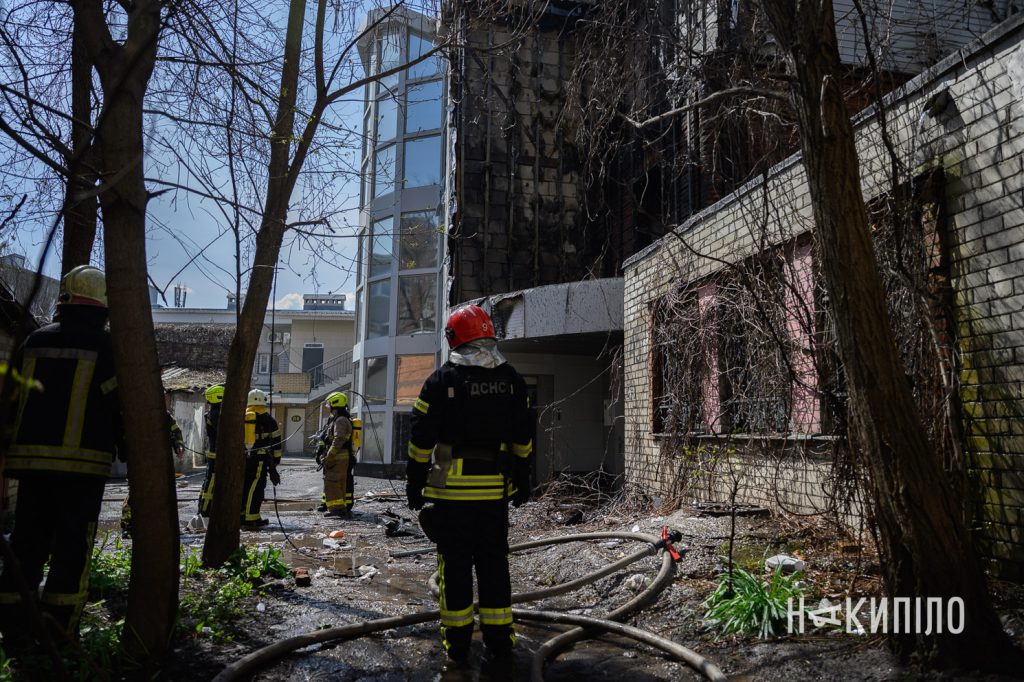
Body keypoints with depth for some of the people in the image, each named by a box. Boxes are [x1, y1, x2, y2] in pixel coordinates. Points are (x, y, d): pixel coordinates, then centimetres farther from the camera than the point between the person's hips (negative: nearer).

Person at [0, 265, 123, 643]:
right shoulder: (106, 346, -3)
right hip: (83, 462, -4)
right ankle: (57, 631, 2)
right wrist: (130, 453, 5)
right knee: (72, 547, 2)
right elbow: (122, 405, -6)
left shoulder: (34, 341, 10)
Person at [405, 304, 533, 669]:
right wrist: (522, 480, 17)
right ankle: (498, 640, 16)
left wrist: (414, 484, 4)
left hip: (451, 488, -3)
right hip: (495, 488, 3)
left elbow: (422, 438, -5)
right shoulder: (511, 379, 5)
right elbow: (523, 437, 9)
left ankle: (457, 644, 13)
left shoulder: (441, 380, -5)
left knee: (455, 564, 6)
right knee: (494, 562, 12)